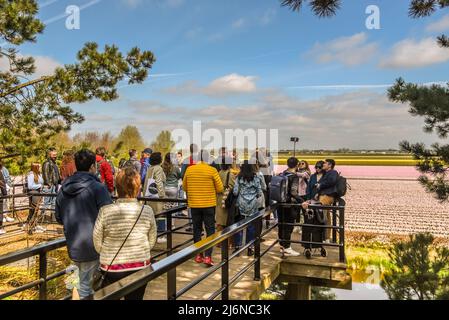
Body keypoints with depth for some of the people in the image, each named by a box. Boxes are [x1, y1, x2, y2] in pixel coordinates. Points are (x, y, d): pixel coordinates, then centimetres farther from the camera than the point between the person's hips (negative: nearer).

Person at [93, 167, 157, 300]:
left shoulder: (105, 211, -17)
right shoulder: (147, 211, -13)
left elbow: (97, 244, -6)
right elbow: (151, 241, -1)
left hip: (112, 269, -1)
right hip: (140, 267, 1)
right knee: (135, 297, 20)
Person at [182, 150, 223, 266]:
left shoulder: (189, 170, -1)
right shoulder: (212, 170, -9)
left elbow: (184, 187, 9)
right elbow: (220, 188, -5)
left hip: (194, 204, 3)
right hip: (209, 204, -3)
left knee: (197, 229, 14)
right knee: (210, 230, 5)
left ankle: (198, 255, 20)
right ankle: (208, 256, 0)